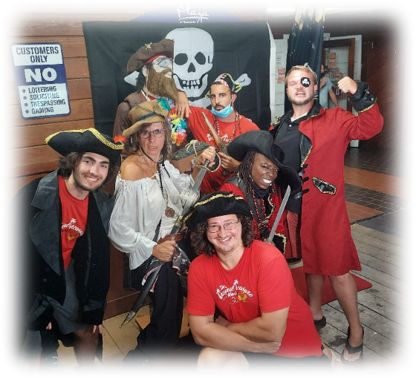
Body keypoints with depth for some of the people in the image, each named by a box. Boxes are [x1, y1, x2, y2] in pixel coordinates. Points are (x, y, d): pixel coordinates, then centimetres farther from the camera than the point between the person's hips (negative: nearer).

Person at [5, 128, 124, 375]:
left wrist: (95, 308, 3)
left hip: (62, 278, 6)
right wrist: (34, 311, -15)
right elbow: (17, 256, -22)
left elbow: (99, 259, 1)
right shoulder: (36, 196, -27)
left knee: (89, 332, 17)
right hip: (25, 283, -5)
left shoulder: (102, 205, -8)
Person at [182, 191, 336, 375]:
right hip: (247, 349, 2)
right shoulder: (199, 268, -13)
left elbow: (273, 330, -26)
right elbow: (201, 331, -14)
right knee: (208, 362, -23)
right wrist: (260, 346, -19)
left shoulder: (268, 258, -25)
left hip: (297, 347, -1)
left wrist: (227, 326, -12)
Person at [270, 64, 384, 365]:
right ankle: (315, 314, 40)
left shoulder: (334, 119, -3)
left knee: (337, 268, -3)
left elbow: (371, 127, -15)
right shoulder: (281, 128, 12)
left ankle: (355, 331, 16)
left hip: (326, 207, -5)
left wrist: (359, 95, -26)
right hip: (294, 209, 6)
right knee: (310, 261, 20)